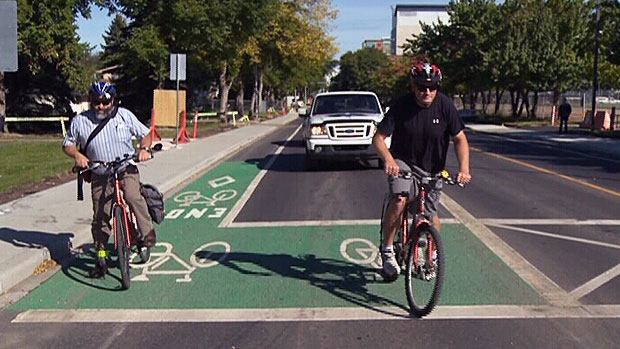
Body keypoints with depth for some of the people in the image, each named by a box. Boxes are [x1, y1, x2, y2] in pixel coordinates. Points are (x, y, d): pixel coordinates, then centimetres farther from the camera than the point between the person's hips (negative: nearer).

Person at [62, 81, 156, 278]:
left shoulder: (125, 116, 0)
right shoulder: (79, 121, 0)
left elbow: (144, 134, 9)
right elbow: (67, 144, 10)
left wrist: (145, 148, -12)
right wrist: (77, 155, -11)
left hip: (126, 171, -1)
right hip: (99, 177, 1)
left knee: (133, 197, -32)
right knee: (100, 218, 4)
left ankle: (147, 233, -15)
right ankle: (101, 259, 16)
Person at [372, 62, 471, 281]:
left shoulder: (444, 105, -12)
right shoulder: (401, 106, -17)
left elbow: (460, 139, -10)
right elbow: (378, 138, -17)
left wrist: (464, 168, -25)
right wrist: (388, 159, -37)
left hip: (432, 168, 2)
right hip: (402, 161, -2)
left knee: (431, 217, 7)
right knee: (399, 199, -29)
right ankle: (387, 250, -10)